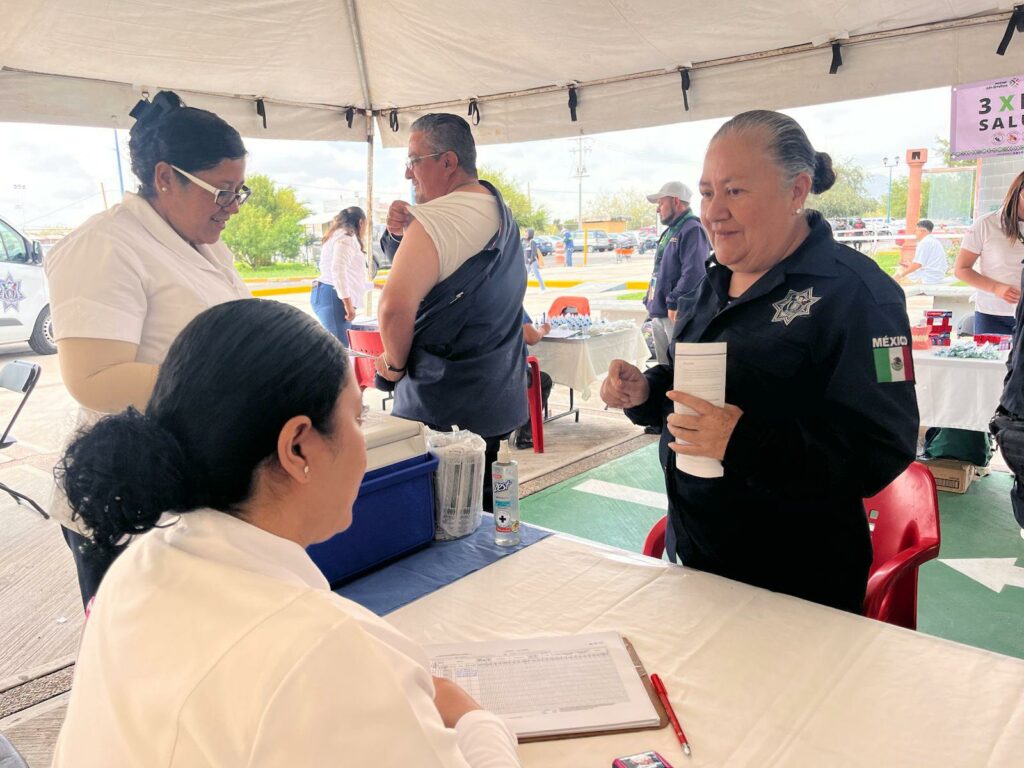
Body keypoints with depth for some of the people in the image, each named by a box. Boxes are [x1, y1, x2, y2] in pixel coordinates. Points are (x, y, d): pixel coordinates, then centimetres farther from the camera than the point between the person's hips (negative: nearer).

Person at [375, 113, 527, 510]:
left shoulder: (434, 219, -19)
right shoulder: (500, 212, 9)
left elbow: (394, 306, -32)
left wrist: (395, 363, -14)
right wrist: (400, 233, -4)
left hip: (442, 411, -8)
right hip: (499, 401, 9)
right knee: (480, 510, 19)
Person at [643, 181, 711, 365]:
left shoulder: (692, 229, -12)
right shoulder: (670, 231, 20)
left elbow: (693, 273, -23)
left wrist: (674, 303, -24)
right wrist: (650, 302, 19)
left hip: (677, 314, -10)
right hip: (659, 313, 10)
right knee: (664, 366, 15)